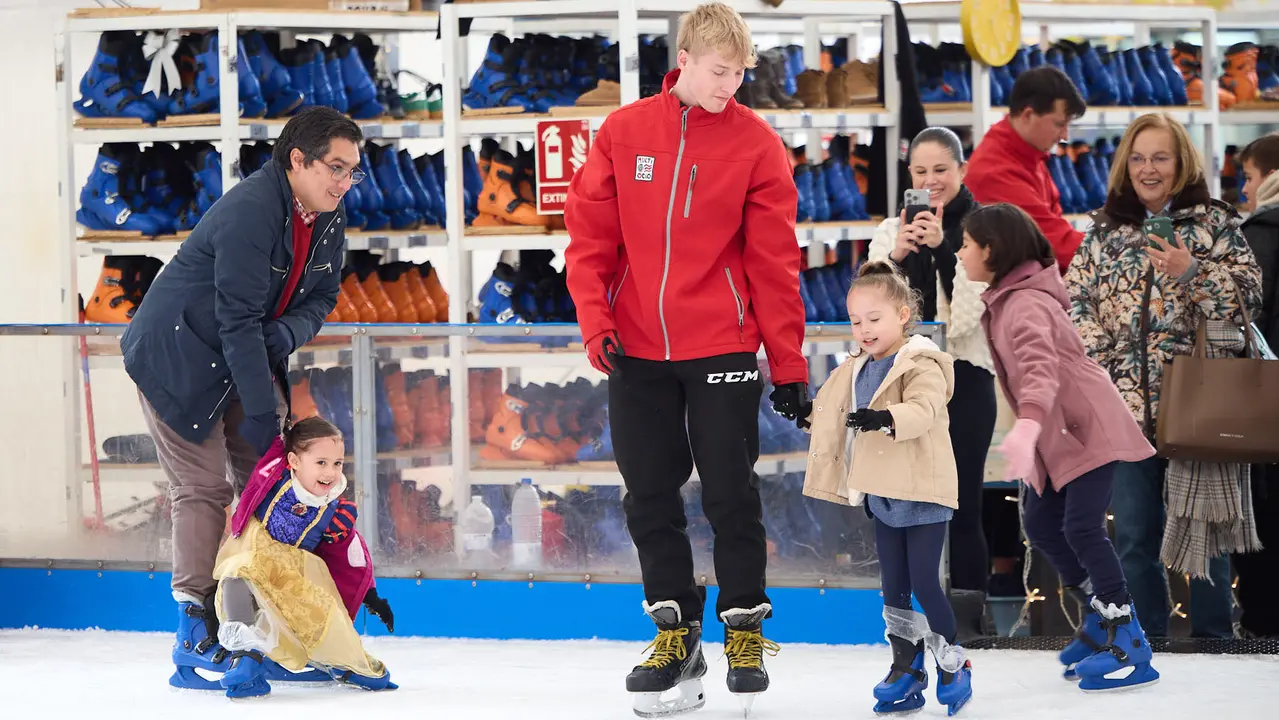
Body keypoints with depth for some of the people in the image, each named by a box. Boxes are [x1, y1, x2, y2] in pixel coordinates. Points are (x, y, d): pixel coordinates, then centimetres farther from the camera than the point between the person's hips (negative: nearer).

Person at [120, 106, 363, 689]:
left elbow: (320, 298, 7)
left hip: (250, 358, 8)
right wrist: (261, 411, -29)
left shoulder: (328, 220, -1)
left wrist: (287, 333, -18)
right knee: (204, 487, -12)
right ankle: (197, 641, -10)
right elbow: (239, 320, -29)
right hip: (177, 357, -8)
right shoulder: (249, 210, -28)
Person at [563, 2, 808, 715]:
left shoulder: (757, 143, -3)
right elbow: (590, 240, 3)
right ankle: (675, 631, 19)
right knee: (651, 496, 7)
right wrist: (597, 326, -10)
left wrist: (790, 366, -2)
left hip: (723, 349, -2)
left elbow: (775, 263, -2)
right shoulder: (623, 133, 1)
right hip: (637, 353, 2)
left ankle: (744, 627, 14)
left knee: (731, 491, 1)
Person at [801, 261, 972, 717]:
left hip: (922, 492, -8)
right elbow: (836, 421, 23)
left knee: (924, 583, -7)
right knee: (893, 588, 10)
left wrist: (886, 417, -48)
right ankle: (907, 671, 17)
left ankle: (953, 666, 9)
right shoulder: (858, 371, 10)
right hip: (883, 497, 8)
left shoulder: (922, 366, -14)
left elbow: (923, 409, -33)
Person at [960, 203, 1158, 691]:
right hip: (1056, 434, 10)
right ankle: (1099, 619, 24)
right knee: (1040, 524, 11)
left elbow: (1041, 367, -42)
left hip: (1090, 428, -10)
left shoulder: (1025, 304, -25)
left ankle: (1129, 645, -14)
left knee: (1081, 527, -16)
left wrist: (1026, 426, -56)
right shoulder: (1006, 299, 6)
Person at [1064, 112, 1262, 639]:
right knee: (1135, 536, 6)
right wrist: (1099, 362, -3)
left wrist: (1192, 272, -17)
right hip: (1127, 403, 3)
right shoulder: (1104, 230, 12)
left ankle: (1213, 640, 9)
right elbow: (1074, 301, 9)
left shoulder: (1213, 222, 4)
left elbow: (1249, 291, -4)